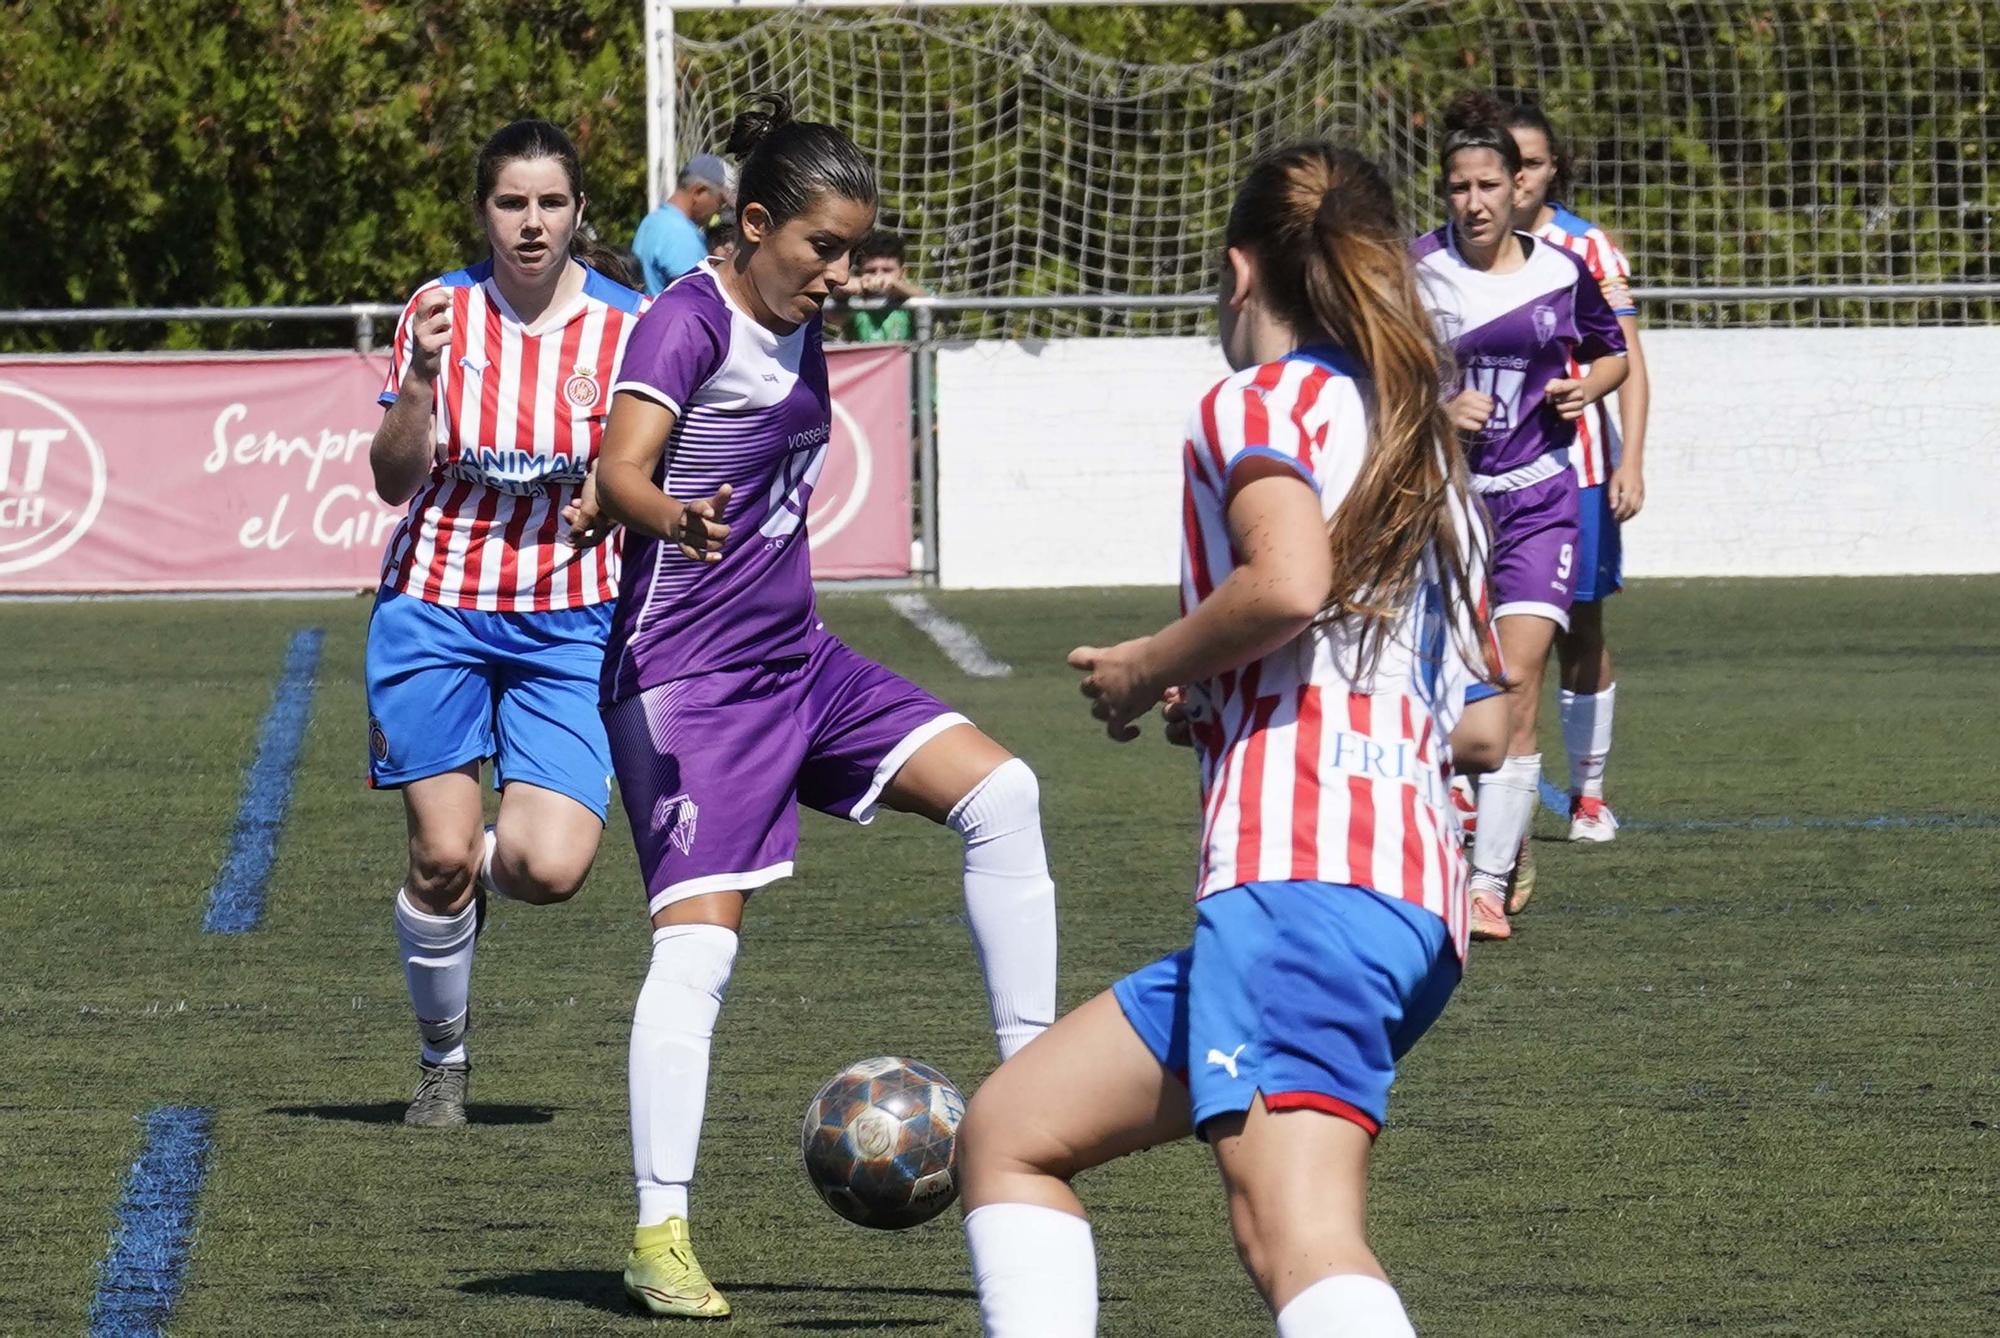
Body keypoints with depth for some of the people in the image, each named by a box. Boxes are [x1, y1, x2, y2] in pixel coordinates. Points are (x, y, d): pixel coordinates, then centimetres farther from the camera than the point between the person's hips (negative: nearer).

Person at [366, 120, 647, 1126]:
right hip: (437, 606, 0)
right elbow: (394, 480, -5)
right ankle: (442, 1058, 18)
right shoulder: (443, 312, -1)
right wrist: (422, 375, -20)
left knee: (552, 870, -14)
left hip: (568, 621, 0)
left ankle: (476, 866, 24)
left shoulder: (625, 326, -2)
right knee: (439, 855, -6)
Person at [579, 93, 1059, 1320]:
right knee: (700, 941, -13)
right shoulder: (690, 321, -16)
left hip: (799, 662, 8)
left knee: (1000, 791, -4)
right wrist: (674, 516, -50)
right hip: (689, 680, -8)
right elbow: (621, 468, -32)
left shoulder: (799, 326, 8)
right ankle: (660, 1236, -9)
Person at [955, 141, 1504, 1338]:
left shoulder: (1261, 403, 3)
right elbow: (1484, 727, 26)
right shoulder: (1430, 451, 27)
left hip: (1301, 878, -9)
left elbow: (1288, 581, -19)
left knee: (1298, 1236, -20)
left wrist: (1146, 671, -1)